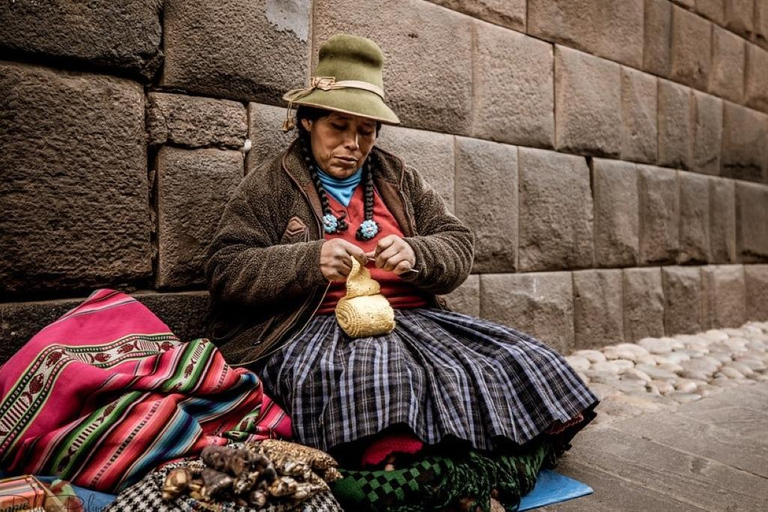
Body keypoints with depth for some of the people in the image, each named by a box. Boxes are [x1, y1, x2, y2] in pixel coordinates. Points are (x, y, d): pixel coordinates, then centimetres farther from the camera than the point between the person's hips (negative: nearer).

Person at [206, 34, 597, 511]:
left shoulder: (399, 178, 18)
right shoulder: (271, 186, 7)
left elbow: (459, 247, 12)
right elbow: (225, 270, -2)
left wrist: (416, 255, -13)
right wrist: (310, 261, -19)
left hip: (412, 317, 5)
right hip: (315, 326, -4)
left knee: (512, 362, -14)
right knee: (369, 377, -37)